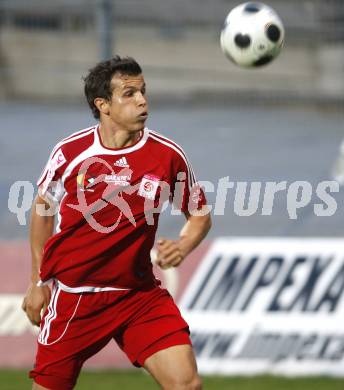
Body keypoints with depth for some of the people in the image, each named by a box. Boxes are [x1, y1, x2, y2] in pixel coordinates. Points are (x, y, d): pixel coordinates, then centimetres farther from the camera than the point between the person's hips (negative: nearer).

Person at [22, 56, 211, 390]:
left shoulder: (168, 155, -8)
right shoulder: (70, 153, -8)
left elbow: (200, 214, 7)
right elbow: (43, 209, 10)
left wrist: (183, 246, -16)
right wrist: (38, 282, 13)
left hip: (139, 295, 1)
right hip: (71, 295, -1)